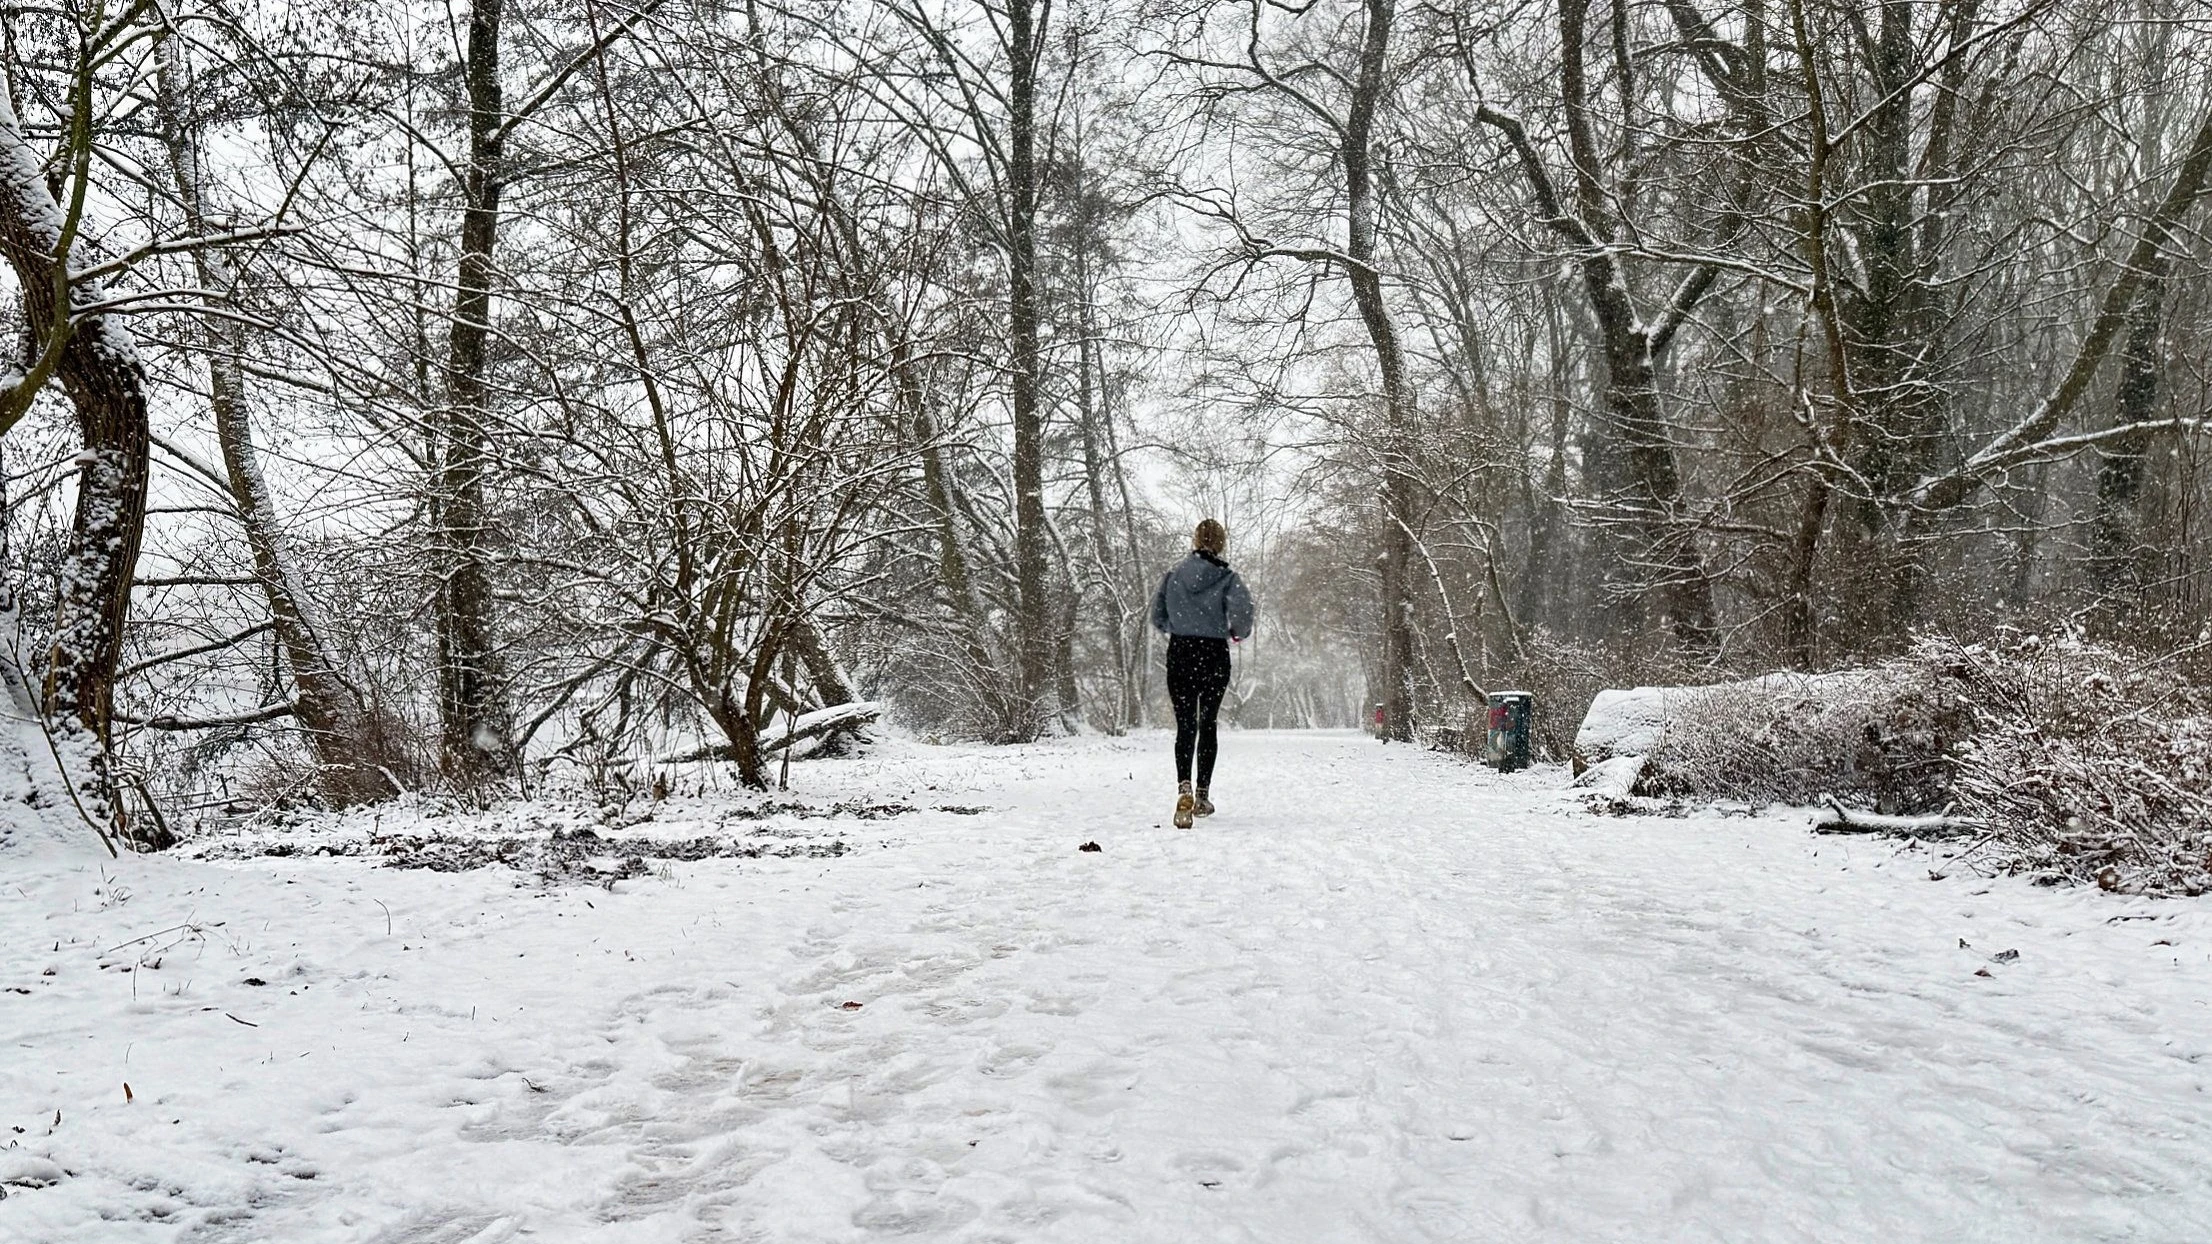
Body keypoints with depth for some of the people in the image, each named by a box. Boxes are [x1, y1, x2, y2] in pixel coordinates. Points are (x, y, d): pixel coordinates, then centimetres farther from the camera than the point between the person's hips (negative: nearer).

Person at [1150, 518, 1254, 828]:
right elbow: (1241, 608, -21)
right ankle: (1202, 795, 20)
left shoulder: (1174, 576, 3)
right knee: (1207, 724, 13)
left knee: (1185, 725, 0)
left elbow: (1157, 617, 6)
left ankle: (1184, 788, -23)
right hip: (1214, 654, -1)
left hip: (1179, 654, 1)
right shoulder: (1226, 577, -5)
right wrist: (1238, 633, 0)